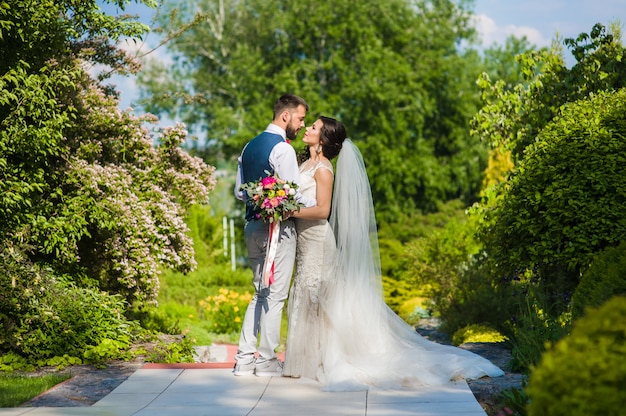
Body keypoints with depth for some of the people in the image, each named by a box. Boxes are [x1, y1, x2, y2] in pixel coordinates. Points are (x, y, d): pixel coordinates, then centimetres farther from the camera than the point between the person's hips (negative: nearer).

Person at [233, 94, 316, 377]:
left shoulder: (249, 147, 14)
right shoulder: (283, 149, -13)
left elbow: (239, 192, 17)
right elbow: (293, 194, -19)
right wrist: (320, 204, -5)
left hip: (253, 226, 8)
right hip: (278, 227, -8)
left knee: (260, 293, 15)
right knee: (275, 295, 0)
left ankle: (244, 359, 12)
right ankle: (267, 361, 4)